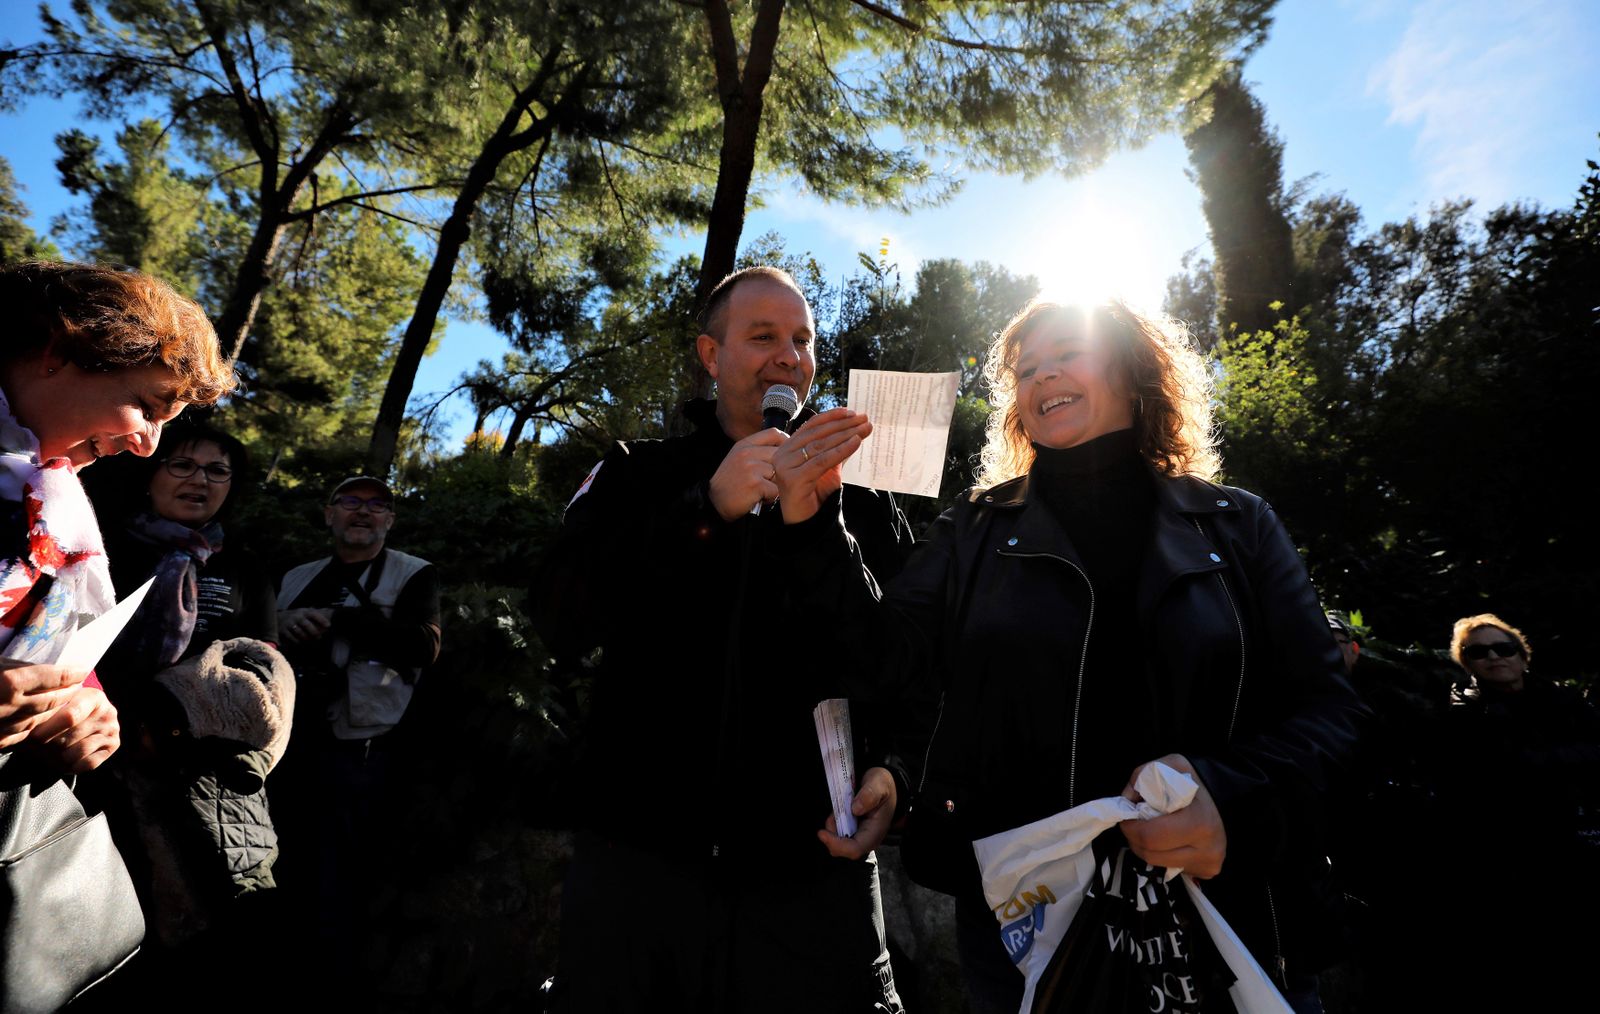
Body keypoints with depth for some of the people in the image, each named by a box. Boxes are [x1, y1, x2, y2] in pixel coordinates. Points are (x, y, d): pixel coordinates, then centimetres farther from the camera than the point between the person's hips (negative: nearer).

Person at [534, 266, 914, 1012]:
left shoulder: (865, 507, 7)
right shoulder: (638, 476, 4)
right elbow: (561, 623, -11)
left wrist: (893, 771, -14)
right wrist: (707, 508, -21)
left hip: (813, 872, 1)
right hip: (638, 857, 0)